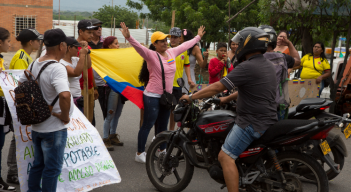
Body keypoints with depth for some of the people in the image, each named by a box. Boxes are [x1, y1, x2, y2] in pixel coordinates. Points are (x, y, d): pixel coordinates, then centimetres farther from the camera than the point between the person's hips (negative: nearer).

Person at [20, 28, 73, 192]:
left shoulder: (34, 64, 3)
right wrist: (65, 116, -23)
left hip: (36, 125, 8)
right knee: (52, 168, 5)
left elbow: (20, 86, 16)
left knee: (38, 164, 21)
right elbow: (65, 95, -38)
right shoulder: (57, 68, -23)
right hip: (54, 128, -8)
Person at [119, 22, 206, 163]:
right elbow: (139, 47, -28)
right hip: (152, 97, -7)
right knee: (147, 125, -2)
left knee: (163, 126, 17)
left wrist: (198, 37, 35)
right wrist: (128, 37, -45)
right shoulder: (151, 55, -11)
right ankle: (140, 153, 6)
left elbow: (186, 45, 23)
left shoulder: (172, 52, 9)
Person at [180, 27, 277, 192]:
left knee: (225, 157, -11)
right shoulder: (268, 65, 11)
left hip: (252, 122, -10)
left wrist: (191, 97, -7)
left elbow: (218, 87, -16)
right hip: (267, 120, 10)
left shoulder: (247, 67, -17)